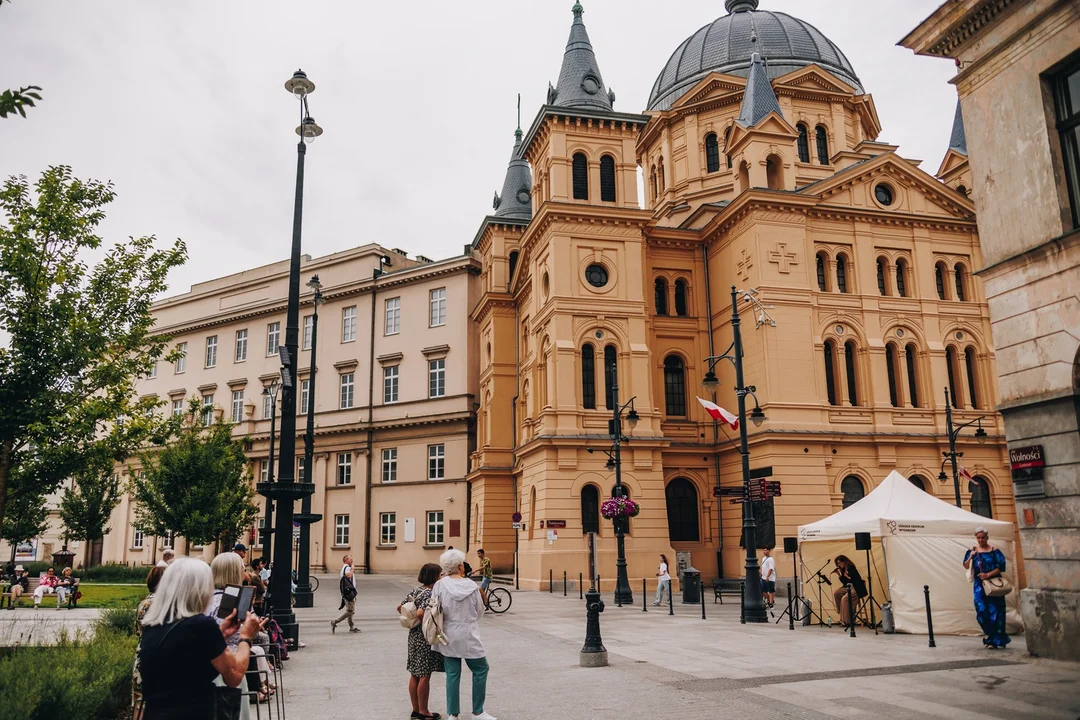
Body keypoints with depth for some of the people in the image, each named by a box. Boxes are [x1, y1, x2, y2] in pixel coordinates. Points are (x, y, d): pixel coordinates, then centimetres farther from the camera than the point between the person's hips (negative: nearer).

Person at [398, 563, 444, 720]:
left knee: (414, 675, 14)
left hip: (414, 636, 9)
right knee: (425, 676, 2)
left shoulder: (416, 590, 7)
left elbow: (400, 607, 11)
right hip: (426, 638, -9)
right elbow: (420, 613, -31)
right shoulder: (430, 594, -19)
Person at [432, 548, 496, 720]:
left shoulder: (440, 585, -9)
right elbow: (480, 610, 3)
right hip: (469, 636, -2)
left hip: (448, 636, 2)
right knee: (480, 669, 14)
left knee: (452, 674, 11)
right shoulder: (471, 586, -8)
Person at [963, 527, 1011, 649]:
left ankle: (998, 639, 8)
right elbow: (966, 566, 4)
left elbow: (1001, 567, -6)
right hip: (979, 585, 2)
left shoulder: (994, 550, -2)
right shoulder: (973, 550, 6)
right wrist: (970, 557, -13)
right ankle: (989, 637, 12)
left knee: (995, 611, -2)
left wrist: (988, 574, -16)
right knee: (981, 610, -5)